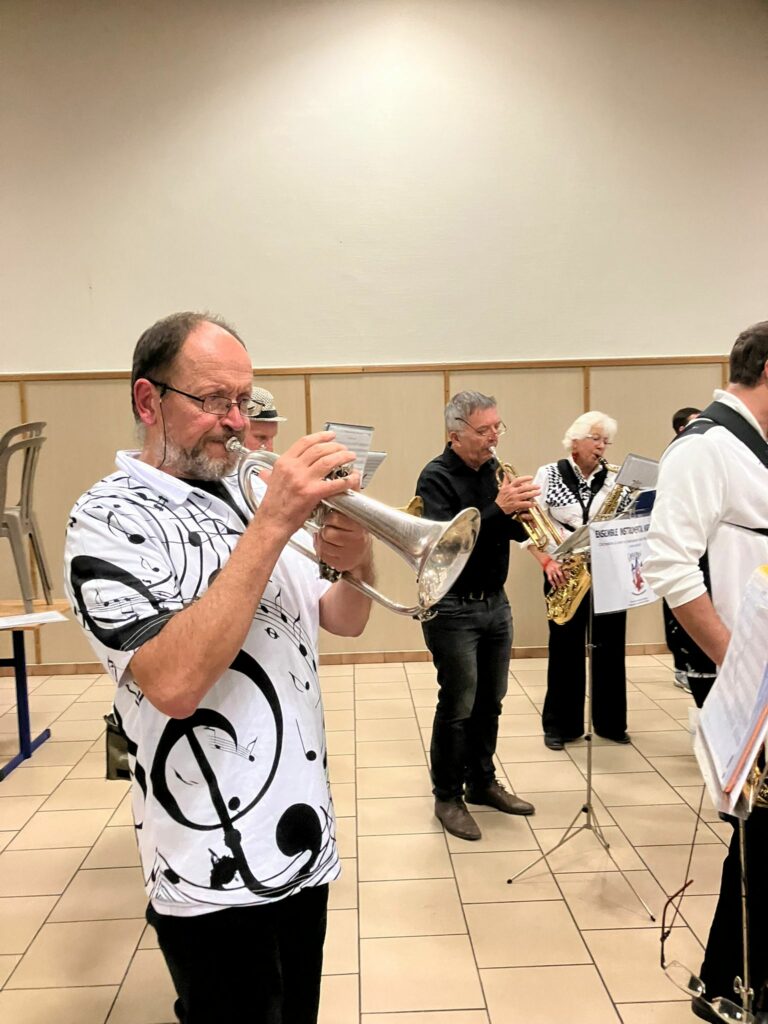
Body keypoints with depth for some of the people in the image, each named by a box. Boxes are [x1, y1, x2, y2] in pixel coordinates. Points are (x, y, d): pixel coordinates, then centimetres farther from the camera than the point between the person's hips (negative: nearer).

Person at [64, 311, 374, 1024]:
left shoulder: (246, 495, 7)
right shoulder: (111, 518, -14)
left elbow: (344, 621, 9)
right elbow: (174, 684, -29)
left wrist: (357, 566, -13)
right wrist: (272, 525, -29)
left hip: (304, 842, 7)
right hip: (218, 876, -6)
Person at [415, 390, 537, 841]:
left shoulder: (492, 469, 7)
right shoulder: (436, 477, -14)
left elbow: (512, 529, 12)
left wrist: (522, 511, -10)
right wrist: (498, 508, -35)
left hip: (496, 602, 7)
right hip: (453, 607, -7)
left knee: (490, 701, 16)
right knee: (458, 706, 2)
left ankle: (483, 782, 33)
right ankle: (448, 797, 18)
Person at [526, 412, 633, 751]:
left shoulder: (616, 480, 5)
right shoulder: (548, 474, -2)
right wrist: (547, 561, -15)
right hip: (565, 573, -2)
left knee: (610, 646, 9)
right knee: (565, 647, 5)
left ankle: (610, 722, 26)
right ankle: (560, 725, 19)